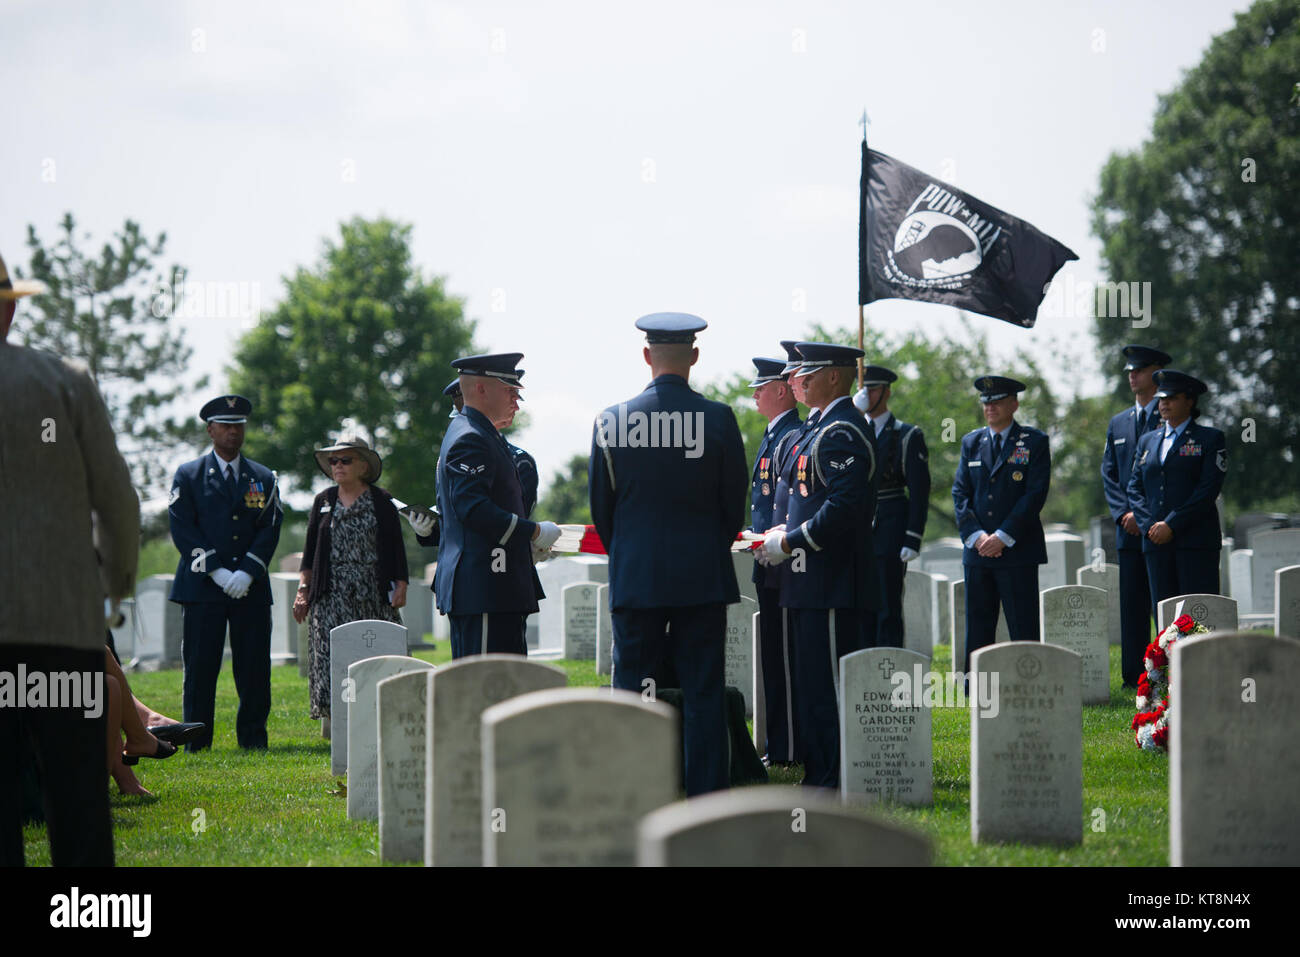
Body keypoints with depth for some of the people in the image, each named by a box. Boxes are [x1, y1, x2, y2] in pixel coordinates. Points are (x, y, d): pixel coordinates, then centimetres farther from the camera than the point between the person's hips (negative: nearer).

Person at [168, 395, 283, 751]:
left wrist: (246, 573, -11)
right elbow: (182, 530, -2)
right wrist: (216, 572, -12)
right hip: (201, 588, -2)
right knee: (200, 669, -3)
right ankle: (196, 744, 1)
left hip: (251, 588, 2)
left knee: (254, 669, 0)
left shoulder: (263, 479, 14)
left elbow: (270, 530, 5)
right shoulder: (188, 475, 8)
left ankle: (253, 740, 7)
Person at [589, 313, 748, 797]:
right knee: (703, 691, 3)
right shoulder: (718, 418, -6)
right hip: (703, 576, 0)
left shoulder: (611, 421, -3)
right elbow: (734, 503, 2)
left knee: (632, 689, 6)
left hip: (634, 576, 1)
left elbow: (600, 507, 5)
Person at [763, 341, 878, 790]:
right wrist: (786, 529, 12)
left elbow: (844, 506, -24)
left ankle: (836, 779, -6)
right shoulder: (822, 429, 18)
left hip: (832, 581, -11)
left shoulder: (841, 432, -15)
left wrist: (790, 541, -18)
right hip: (813, 584, 11)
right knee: (812, 681, 13)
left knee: (829, 681, -8)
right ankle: (819, 774, 17)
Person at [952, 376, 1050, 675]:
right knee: (978, 624, 4)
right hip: (978, 550, 4)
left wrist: (1002, 537, -14)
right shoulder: (971, 442, 14)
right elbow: (960, 492, 8)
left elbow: (1036, 494, -7)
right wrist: (976, 535, -7)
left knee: (1023, 627, -3)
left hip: (1018, 550, -4)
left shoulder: (1034, 442, 1)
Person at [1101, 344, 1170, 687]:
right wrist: (1123, 513, -3)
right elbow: (1109, 474, 14)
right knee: (1131, 606, 3)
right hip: (1130, 530, 5)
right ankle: (1134, 677, 4)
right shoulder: (1118, 423, 17)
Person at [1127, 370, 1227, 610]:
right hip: (1156, 541, 5)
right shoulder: (1147, 441, 19)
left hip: (1196, 542, -5)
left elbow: (1209, 488, -7)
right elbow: (1135, 487, 14)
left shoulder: (1210, 439, 3)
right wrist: (1148, 526, -4)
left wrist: (1172, 525, -13)